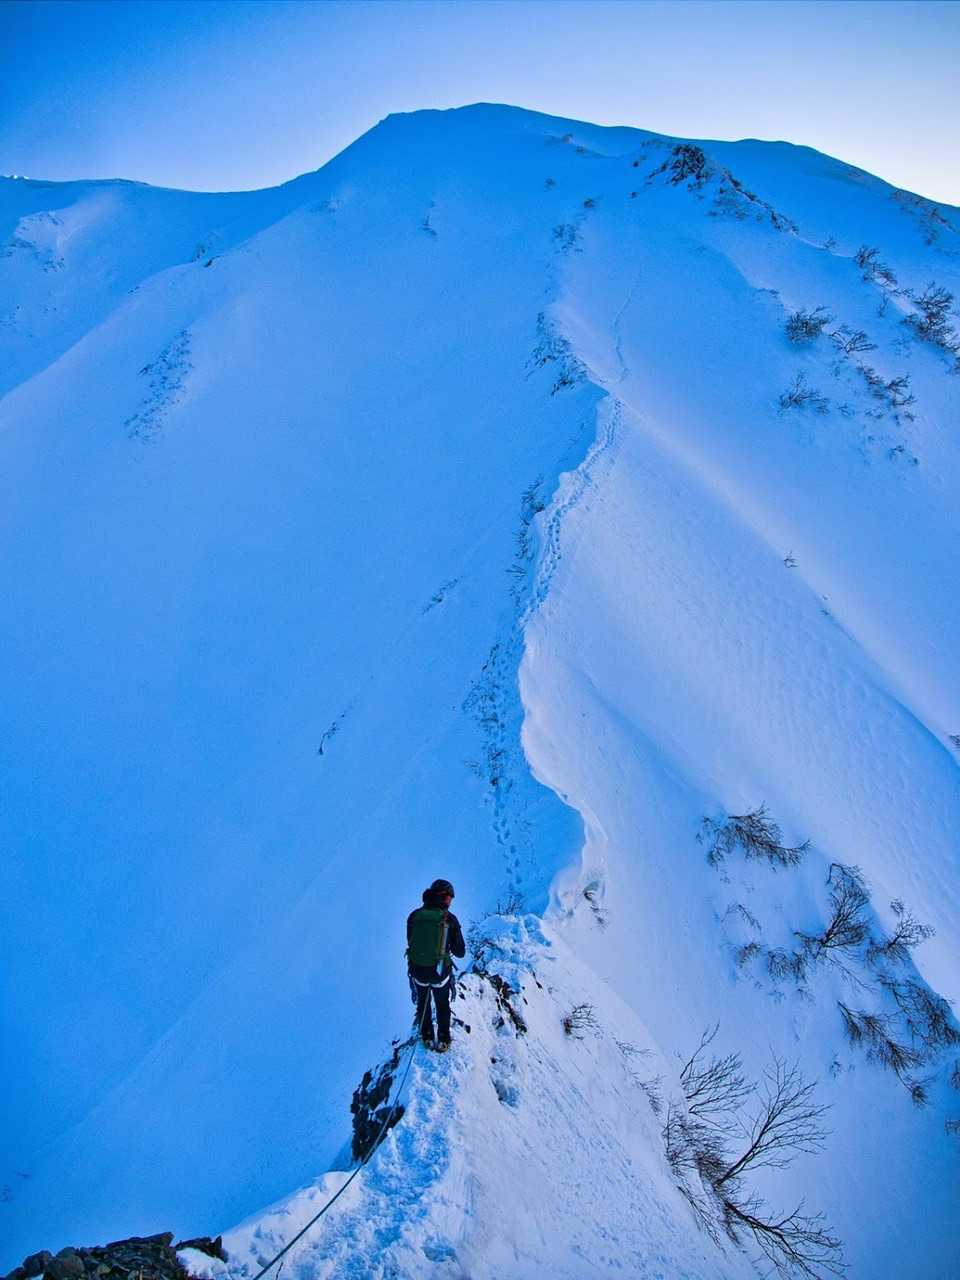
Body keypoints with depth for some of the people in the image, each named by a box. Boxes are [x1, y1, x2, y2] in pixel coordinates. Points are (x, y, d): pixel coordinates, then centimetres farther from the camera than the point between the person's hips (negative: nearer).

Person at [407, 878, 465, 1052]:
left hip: (417, 971, 2)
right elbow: (460, 952, -8)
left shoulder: (414, 916, -8)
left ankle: (427, 1037, 40)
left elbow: (410, 942, 4)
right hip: (440, 973, -2)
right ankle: (443, 1040, 36)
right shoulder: (449, 919, -14)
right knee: (442, 1005, 25)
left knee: (423, 1003, 28)